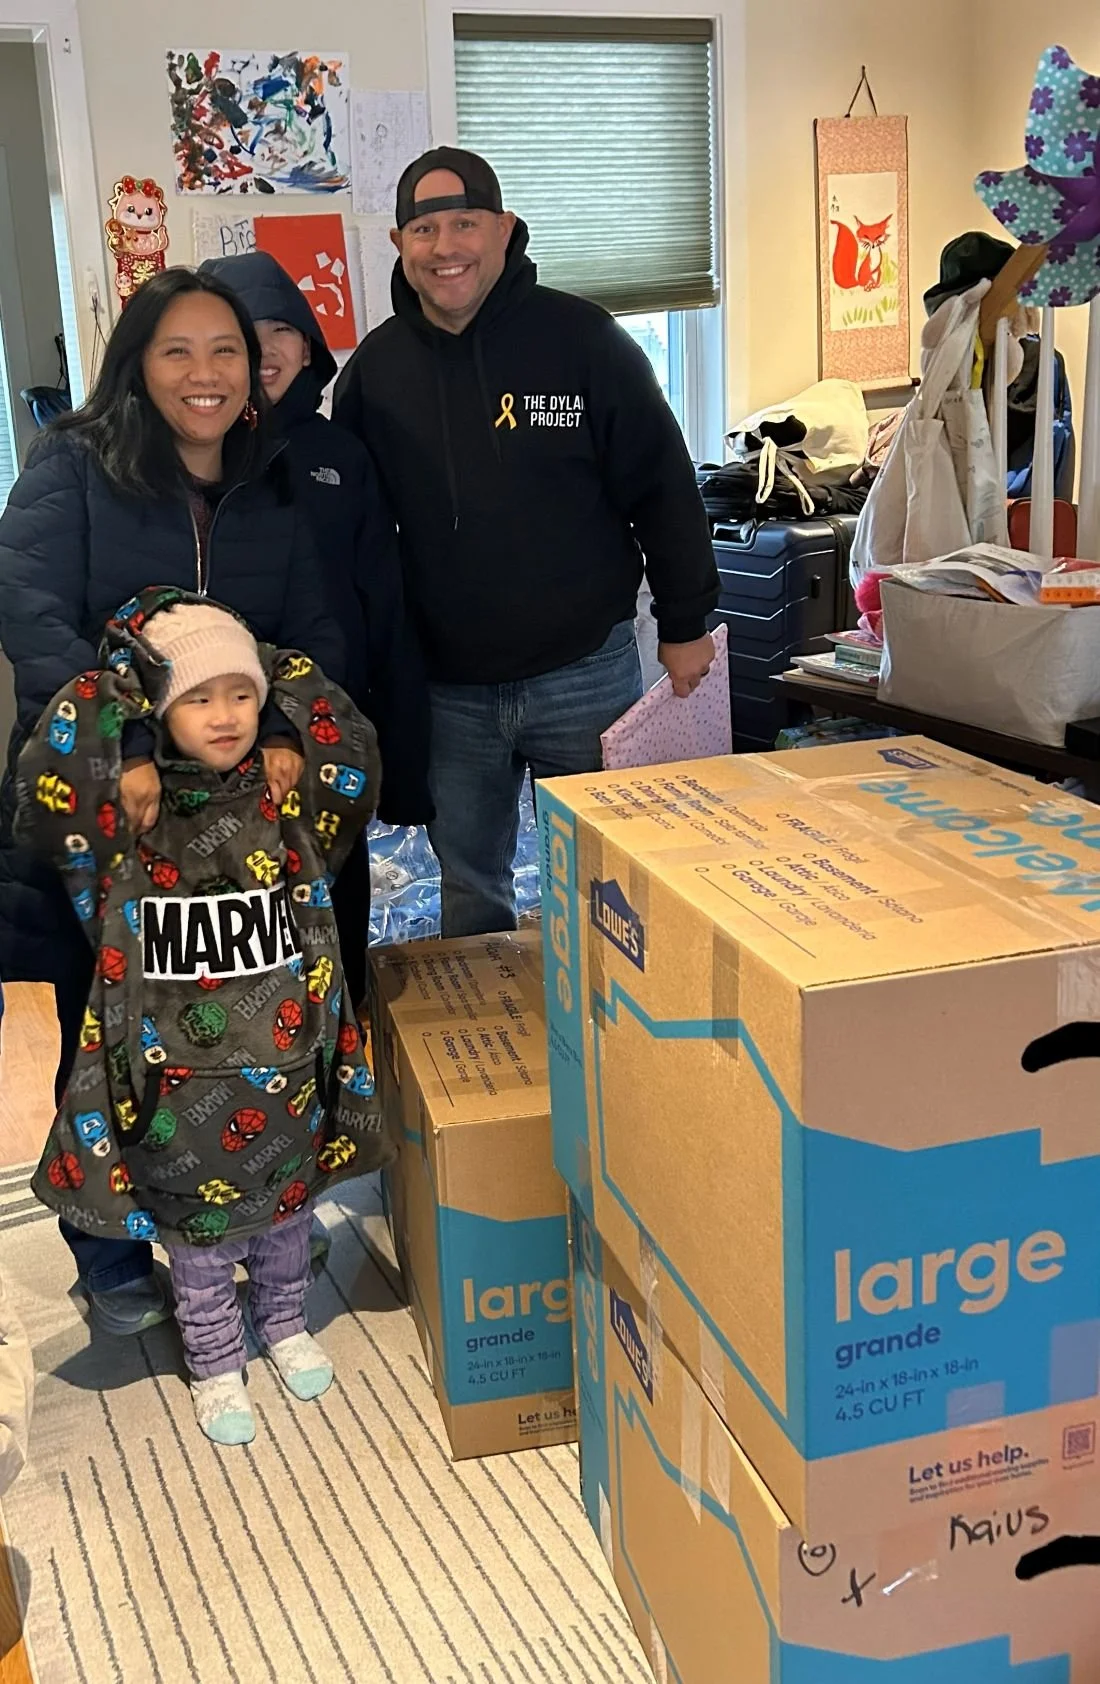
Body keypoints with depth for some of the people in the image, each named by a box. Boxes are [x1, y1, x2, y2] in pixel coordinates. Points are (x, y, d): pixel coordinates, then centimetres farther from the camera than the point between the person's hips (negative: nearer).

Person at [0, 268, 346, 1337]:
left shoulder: (277, 495, 6)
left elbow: (317, 636, 1)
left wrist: (290, 736, -20)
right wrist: (117, 752, -33)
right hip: (94, 810, -3)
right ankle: (111, 1263, 28)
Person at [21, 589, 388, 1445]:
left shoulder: (290, 797, -6)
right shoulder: (123, 815, -12)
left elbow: (357, 762, -21)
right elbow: (46, 786, -28)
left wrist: (287, 673, -16)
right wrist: (104, 685, -24)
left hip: (288, 1068, 2)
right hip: (177, 1077, -2)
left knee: (286, 1207, 24)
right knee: (194, 1228, 18)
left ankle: (285, 1324, 51)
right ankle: (215, 1365, 41)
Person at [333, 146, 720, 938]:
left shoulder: (582, 339, -7)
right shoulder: (376, 367, 2)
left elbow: (664, 487, -3)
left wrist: (685, 625, -1)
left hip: (584, 674, -2)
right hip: (447, 688, 3)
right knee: (469, 890, 14)